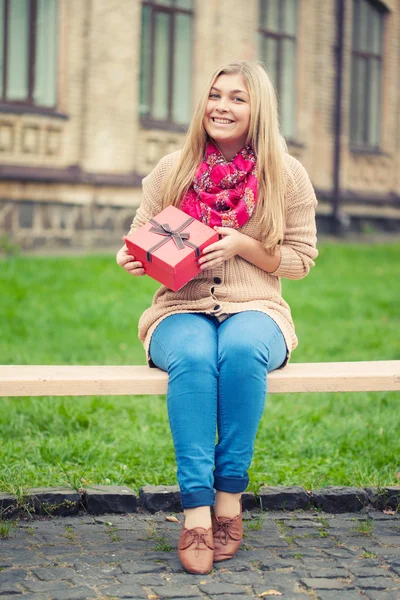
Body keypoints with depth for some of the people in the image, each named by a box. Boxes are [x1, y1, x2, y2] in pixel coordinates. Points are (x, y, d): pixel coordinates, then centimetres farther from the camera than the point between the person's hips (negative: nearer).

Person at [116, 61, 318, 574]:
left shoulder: (286, 175, 5)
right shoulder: (172, 170, 8)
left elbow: (301, 259, 6)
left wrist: (242, 245, -11)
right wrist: (128, 258, -12)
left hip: (254, 310, 0)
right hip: (182, 310, 1)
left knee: (241, 350, -37)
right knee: (192, 357, -35)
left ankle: (229, 497, -24)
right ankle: (196, 509, -33)